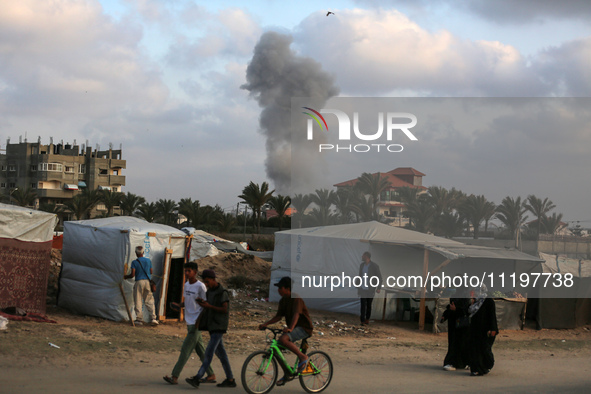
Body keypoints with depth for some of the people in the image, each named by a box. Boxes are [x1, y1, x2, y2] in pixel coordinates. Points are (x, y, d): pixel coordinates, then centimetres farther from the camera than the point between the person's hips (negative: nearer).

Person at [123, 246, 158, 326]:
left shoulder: (134, 262, -5)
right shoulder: (148, 261, 7)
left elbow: (132, 274, -10)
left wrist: (125, 277, 8)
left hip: (139, 282, -3)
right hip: (147, 281, 3)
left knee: (138, 301, 4)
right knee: (149, 301, 9)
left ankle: (139, 319, 3)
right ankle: (153, 318, 1)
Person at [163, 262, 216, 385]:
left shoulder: (200, 286, -12)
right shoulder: (186, 285, 11)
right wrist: (179, 305, 3)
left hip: (196, 324, -8)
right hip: (190, 323, 8)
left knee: (185, 350, -8)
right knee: (200, 350, 11)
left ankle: (175, 377, -7)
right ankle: (211, 375, 18)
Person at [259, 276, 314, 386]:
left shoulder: (296, 299, -18)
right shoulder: (283, 301, 7)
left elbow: (296, 314, -31)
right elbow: (278, 316, 10)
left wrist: (290, 328, -46)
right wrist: (265, 324, -3)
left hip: (304, 328, -9)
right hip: (294, 328, 9)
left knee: (283, 339, -32)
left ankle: (303, 357, -17)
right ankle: (288, 373, 10)